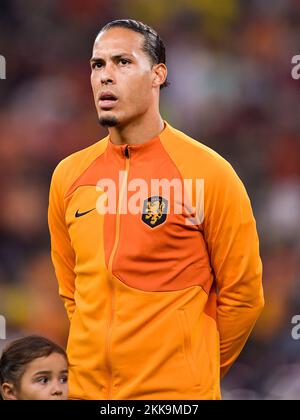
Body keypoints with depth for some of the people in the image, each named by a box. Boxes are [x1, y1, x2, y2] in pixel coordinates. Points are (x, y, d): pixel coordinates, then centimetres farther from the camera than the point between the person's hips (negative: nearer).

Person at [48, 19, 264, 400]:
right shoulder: (68, 175, 5)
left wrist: (199, 370, 5)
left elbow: (241, 294, -3)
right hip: (86, 388, 4)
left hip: (177, 392, -4)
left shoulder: (209, 174, -8)